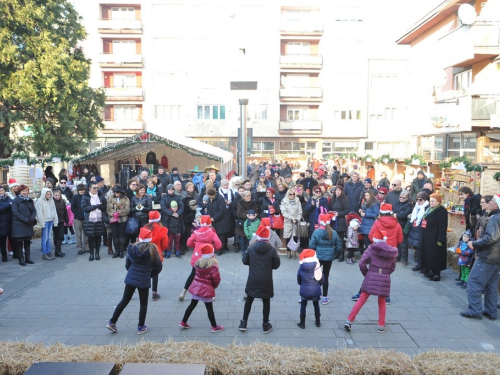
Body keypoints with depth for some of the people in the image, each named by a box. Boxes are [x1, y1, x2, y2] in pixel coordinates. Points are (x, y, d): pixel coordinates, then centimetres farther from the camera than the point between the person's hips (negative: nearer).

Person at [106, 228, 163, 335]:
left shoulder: (133, 248, 0)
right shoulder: (152, 250, -10)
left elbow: (127, 264, 8)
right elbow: (159, 266, -3)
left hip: (130, 278, 3)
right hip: (144, 280, -3)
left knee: (124, 301, 16)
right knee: (143, 304, 12)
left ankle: (112, 322, 20)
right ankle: (141, 327, 18)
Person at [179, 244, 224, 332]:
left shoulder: (198, 262, 0)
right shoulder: (213, 264, -16)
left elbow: (196, 273, 9)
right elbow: (216, 278, -15)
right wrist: (215, 285, 2)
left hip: (196, 286, 5)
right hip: (206, 288, -5)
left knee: (192, 305, 17)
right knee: (209, 308, 5)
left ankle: (183, 322, 26)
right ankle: (214, 327, 16)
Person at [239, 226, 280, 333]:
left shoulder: (251, 248, -7)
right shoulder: (272, 250, -11)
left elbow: (244, 261, 0)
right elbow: (276, 265, -5)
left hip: (253, 280, 2)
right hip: (266, 280, -2)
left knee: (249, 300, 17)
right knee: (266, 302, 12)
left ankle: (244, 323, 23)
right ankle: (265, 325, 21)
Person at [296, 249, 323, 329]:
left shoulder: (301, 267, -8)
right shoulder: (317, 266, -10)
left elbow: (298, 279, 3)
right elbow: (322, 279, -3)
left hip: (304, 290, 0)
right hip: (315, 290, 0)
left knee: (303, 305, 16)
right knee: (316, 305, 20)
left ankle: (302, 323, 19)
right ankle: (318, 322, 30)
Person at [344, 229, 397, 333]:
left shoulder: (371, 248, -2)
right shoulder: (392, 251, 8)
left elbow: (362, 263, -6)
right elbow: (392, 267, 12)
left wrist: (366, 274, 8)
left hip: (371, 277, -2)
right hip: (385, 279, 2)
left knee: (362, 299, 3)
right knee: (382, 302, 18)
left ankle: (349, 321, 1)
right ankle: (381, 326, 21)